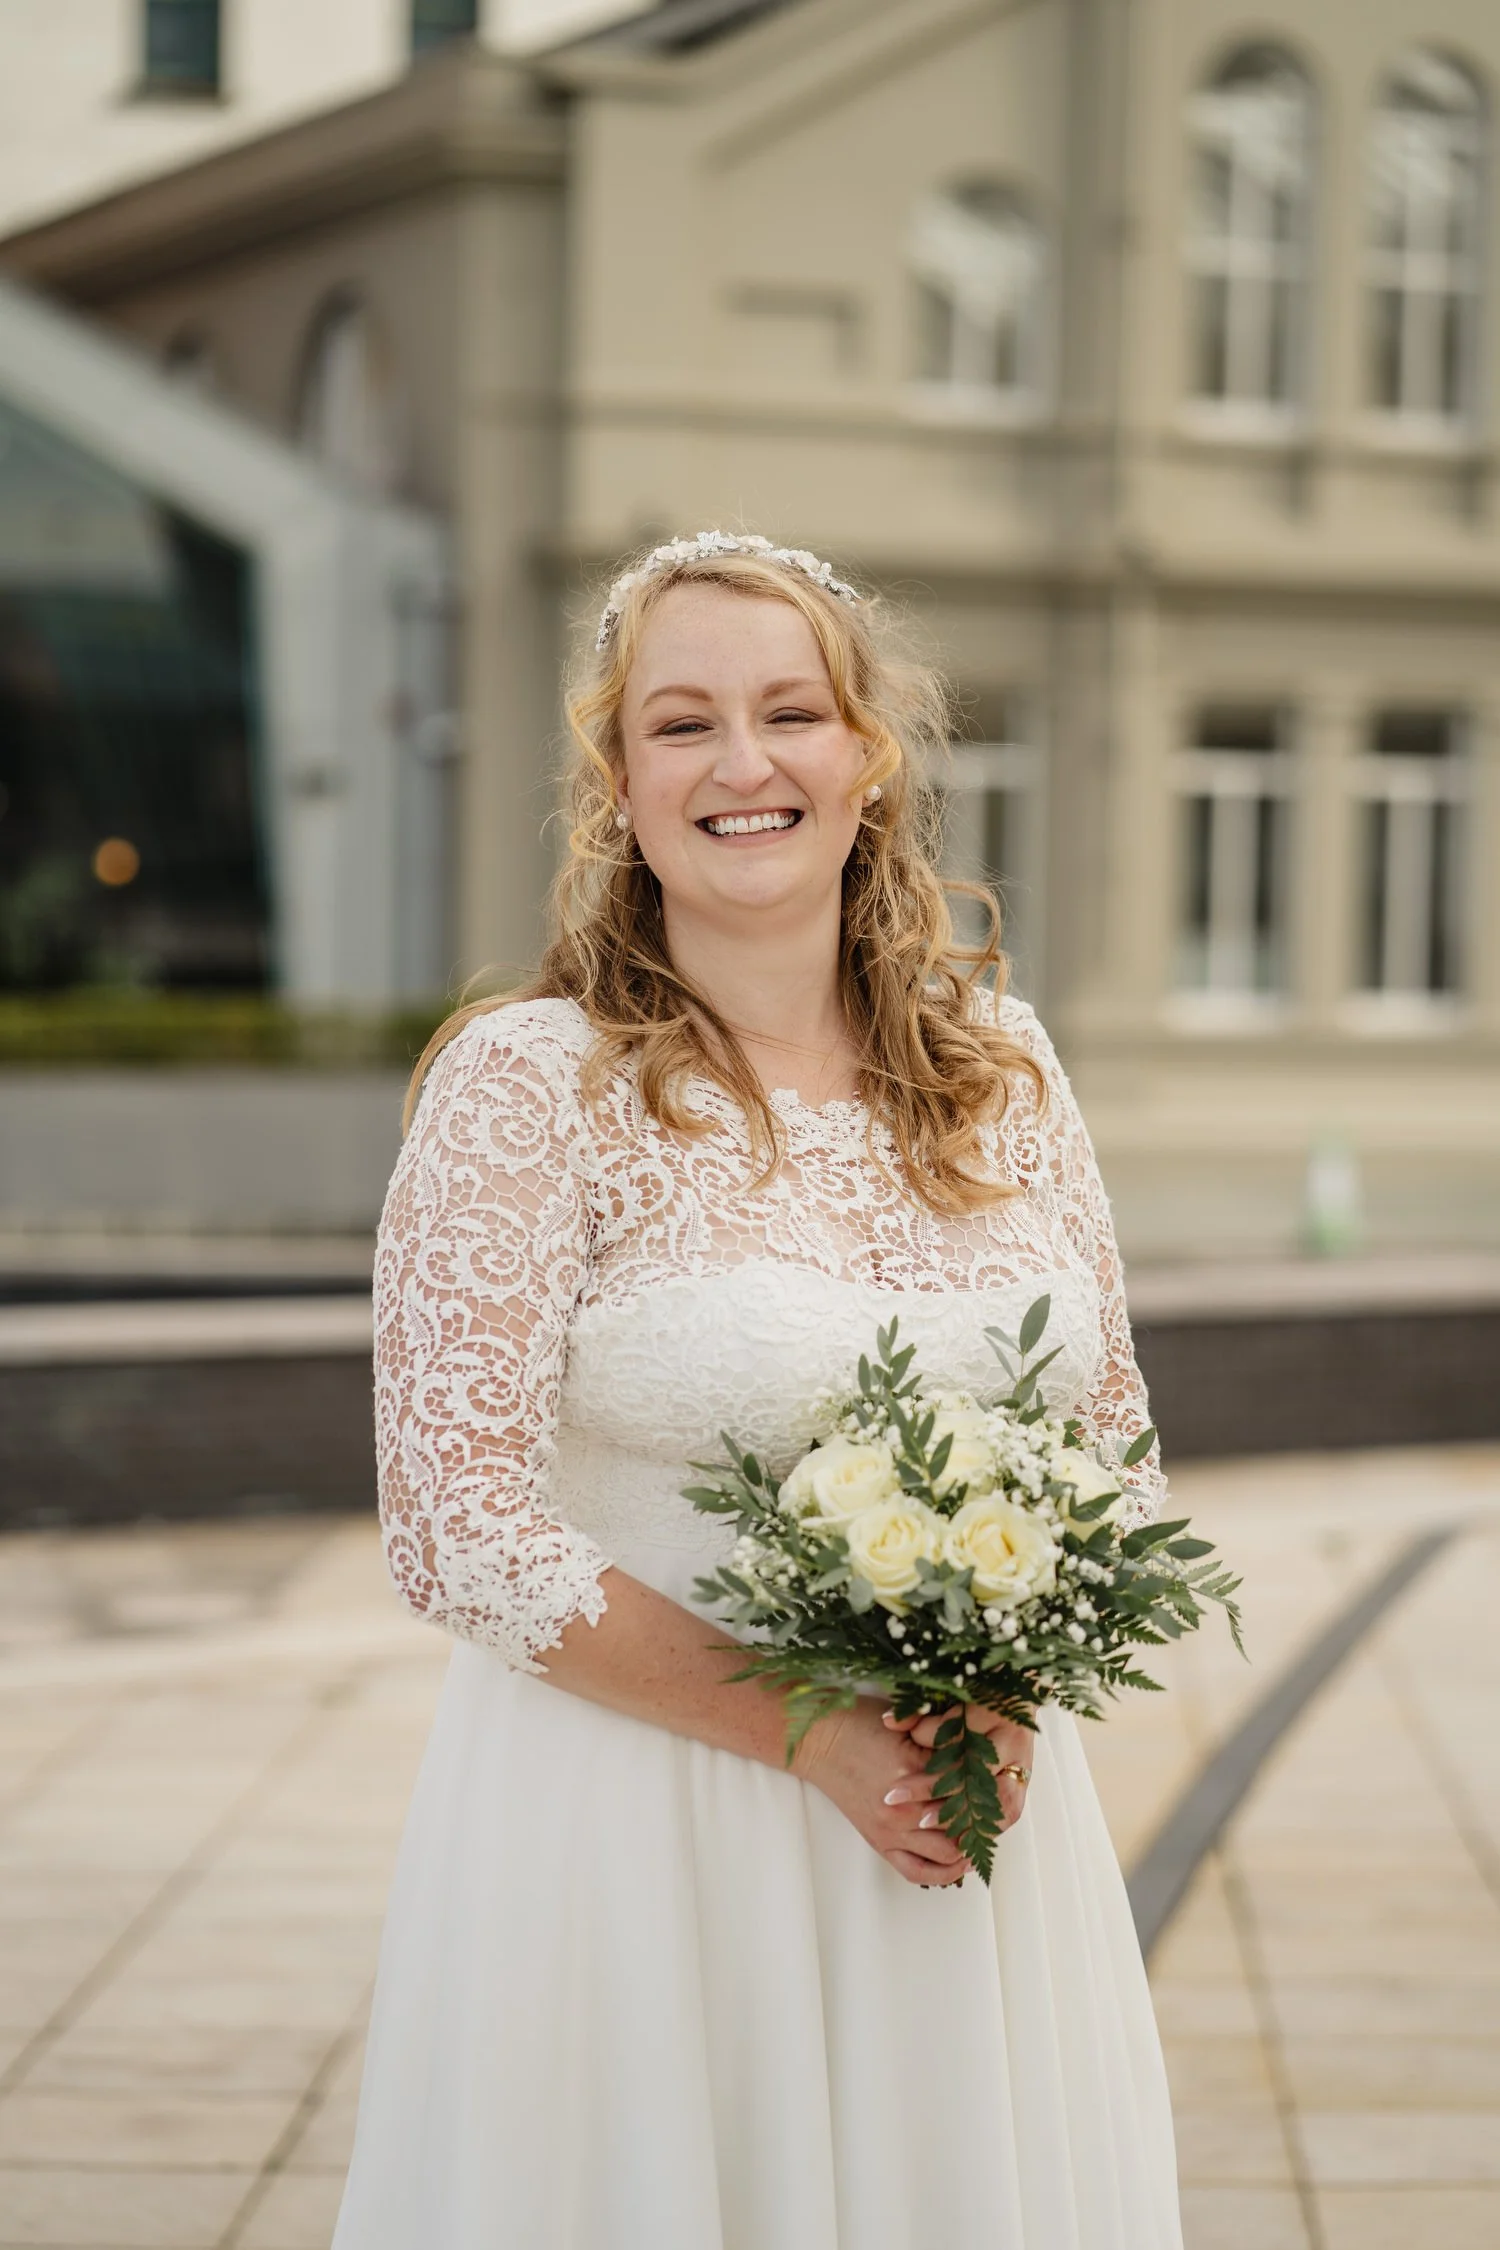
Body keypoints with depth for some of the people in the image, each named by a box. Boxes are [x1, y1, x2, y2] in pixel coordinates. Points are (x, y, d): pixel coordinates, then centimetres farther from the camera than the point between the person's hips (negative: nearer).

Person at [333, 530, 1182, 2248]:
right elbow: (461, 1535, -13)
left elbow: (1118, 1450, 12)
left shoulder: (1000, 1065, 4)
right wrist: (815, 1735, -16)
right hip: (637, 1817, -4)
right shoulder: (528, 1082, -10)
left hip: (975, 1831, 4)